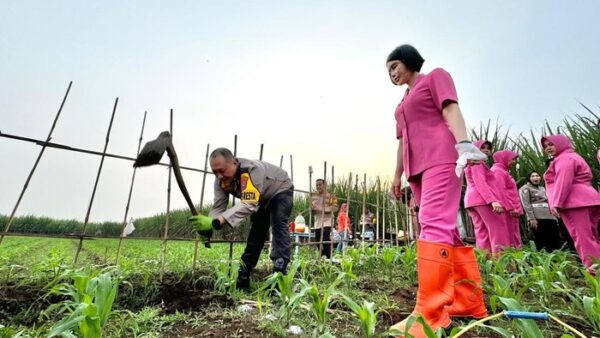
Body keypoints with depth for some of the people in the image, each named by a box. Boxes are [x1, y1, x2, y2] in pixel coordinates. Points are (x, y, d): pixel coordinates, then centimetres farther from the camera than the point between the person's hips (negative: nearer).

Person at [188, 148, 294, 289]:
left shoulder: (252, 170, -45)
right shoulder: (221, 180, -20)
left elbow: (248, 205, -55)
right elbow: (218, 207, -22)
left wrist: (216, 222, -64)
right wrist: (207, 226, -43)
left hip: (281, 191, -6)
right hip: (262, 198, 7)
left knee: (278, 225, -25)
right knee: (256, 231, 7)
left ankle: (280, 271, -25)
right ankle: (243, 276, 14)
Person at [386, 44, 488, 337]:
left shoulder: (436, 76, 10)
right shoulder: (402, 103, 29)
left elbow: (451, 108, -7)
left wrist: (463, 143, -22)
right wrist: (398, 174, 21)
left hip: (441, 158, -8)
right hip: (417, 168, 8)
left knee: (434, 224, -21)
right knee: (446, 230, 5)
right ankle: (469, 302, 12)